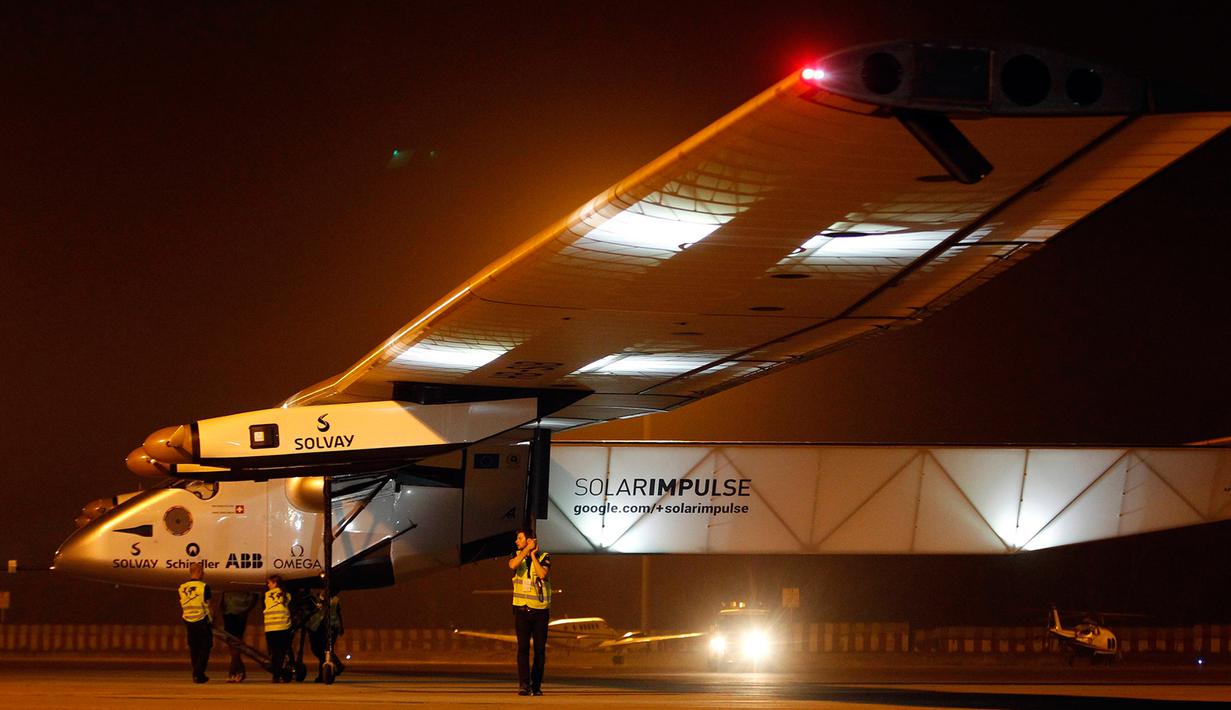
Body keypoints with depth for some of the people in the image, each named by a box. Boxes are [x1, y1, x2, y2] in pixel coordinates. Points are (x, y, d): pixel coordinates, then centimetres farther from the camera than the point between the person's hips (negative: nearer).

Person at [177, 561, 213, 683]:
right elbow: (207, 607, -9)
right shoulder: (204, 587, -13)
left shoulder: (182, 588, 2)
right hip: (202, 622, -5)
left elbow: (182, 606, 9)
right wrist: (211, 622, 2)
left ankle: (197, 674, 18)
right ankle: (198, 674, -6)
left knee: (194, 650, 15)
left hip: (188, 622, 5)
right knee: (204, 649, 3)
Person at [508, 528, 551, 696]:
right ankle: (524, 685, -13)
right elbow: (513, 565, -16)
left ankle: (536, 685, 10)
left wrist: (533, 555, -11)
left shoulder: (544, 557, 0)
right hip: (522, 609, 1)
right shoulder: (517, 555, 7)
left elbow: (543, 574, -19)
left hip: (540, 609, -1)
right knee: (523, 647, -9)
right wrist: (527, 550, -12)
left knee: (540, 649, 2)